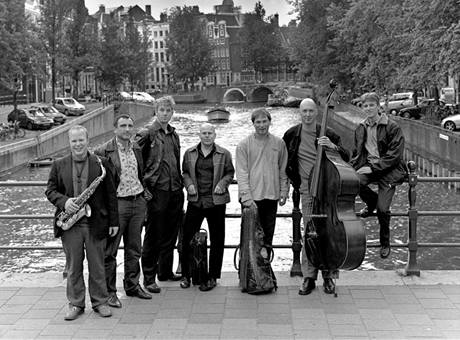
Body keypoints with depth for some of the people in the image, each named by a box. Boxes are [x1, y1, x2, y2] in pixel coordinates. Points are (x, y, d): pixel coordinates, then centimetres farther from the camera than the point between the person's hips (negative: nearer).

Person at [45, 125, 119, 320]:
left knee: (97, 265, 8)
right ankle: (75, 304, 20)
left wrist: (113, 222, 0)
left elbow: (110, 194, 3)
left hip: (96, 223, -1)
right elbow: (50, 190, 6)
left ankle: (100, 302, 21)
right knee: (73, 266, 9)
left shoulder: (101, 164, 2)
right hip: (70, 223, 1)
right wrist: (64, 202, -15)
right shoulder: (59, 165, 6)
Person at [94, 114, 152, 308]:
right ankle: (109, 292, 8)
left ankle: (132, 286, 27)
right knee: (110, 250, -1)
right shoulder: (104, 151, -8)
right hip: (117, 203, -6)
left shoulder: (137, 149, 12)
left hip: (138, 202, 6)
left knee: (134, 248, 14)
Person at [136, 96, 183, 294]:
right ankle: (149, 277, 7)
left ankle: (165, 271, 27)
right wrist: (143, 188, -13)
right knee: (153, 235, -1)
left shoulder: (174, 135, 15)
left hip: (175, 191, 7)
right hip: (156, 190, -6)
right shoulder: (147, 134, -6)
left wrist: (180, 185, 16)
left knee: (170, 234, 14)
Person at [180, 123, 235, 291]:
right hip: (195, 200, 1)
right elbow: (185, 173, 16)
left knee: (216, 239, 4)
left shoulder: (224, 154, 3)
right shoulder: (189, 153, 8)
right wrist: (189, 184, -3)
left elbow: (230, 173, 9)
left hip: (216, 201, -1)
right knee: (187, 237, 1)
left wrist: (222, 183, -8)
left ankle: (213, 277, 15)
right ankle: (186, 275, 14)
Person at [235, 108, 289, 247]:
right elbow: (242, 173, -7)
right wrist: (246, 196, -14)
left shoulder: (279, 143, 6)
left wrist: (283, 192, 6)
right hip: (251, 198, -3)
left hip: (272, 197, 3)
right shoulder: (244, 145, -3)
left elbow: (283, 170, 12)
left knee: (268, 235, 11)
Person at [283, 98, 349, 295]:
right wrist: (296, 182, 14)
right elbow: (285, 162, 19)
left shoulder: (328, 134, 0)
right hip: (307, 191, 1)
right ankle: (308, 277, 9)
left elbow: (346, 158, -3)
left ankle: (329, 276, 13)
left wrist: (333, 146, -21)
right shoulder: (292, 135, 5)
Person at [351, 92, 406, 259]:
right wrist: (355, 169, 3)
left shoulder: (392, 128, -6)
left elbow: (394, 155, -11)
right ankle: (371, 202, 4)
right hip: (368, 166, 4)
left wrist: (373, 168, -17)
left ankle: (385, 242, 13)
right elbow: (356, 153, 22)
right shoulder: (360, 129, 12)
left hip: (388, 170, -4)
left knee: (383, 209, -14)